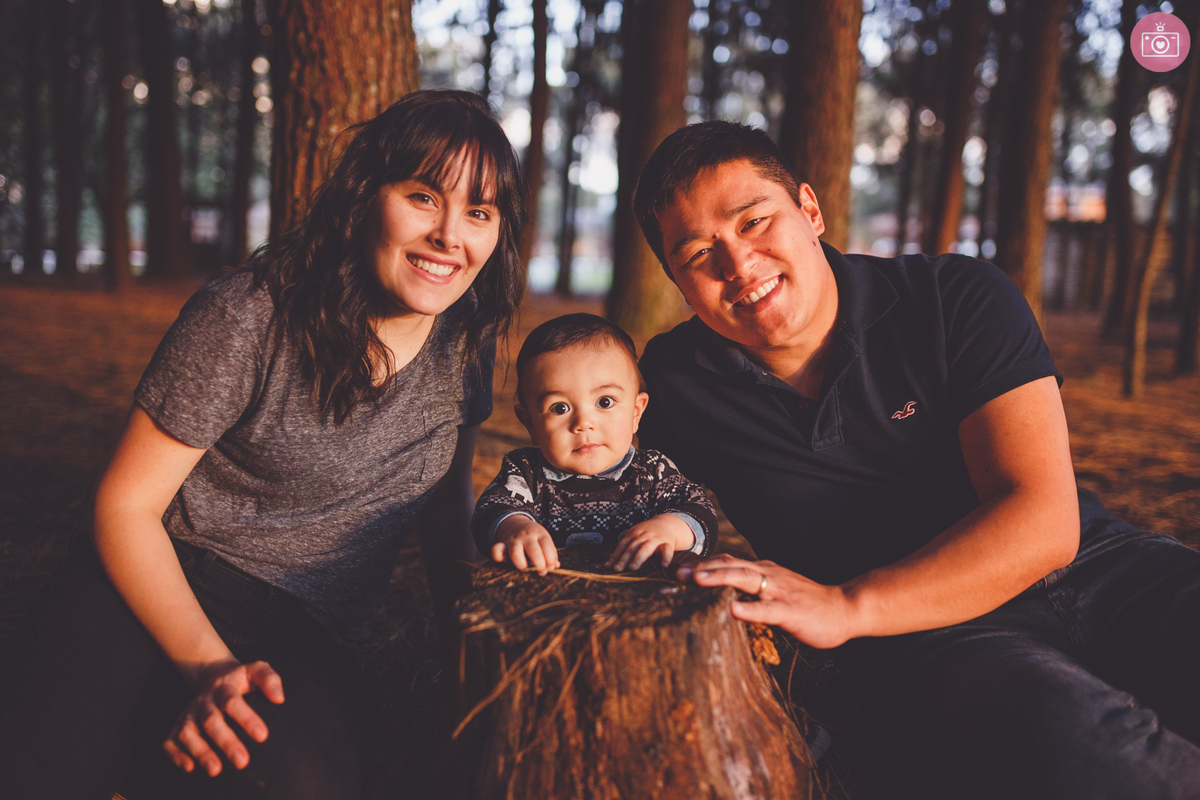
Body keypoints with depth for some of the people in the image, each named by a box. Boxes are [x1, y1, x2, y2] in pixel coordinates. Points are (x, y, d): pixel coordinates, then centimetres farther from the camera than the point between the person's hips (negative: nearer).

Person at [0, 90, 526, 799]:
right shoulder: (247, 317, -12)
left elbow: (447, 497, 18)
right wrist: (208, 665, -20)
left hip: (306, 635, 3)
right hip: (159, 587, -3)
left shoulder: (468, 343, 4)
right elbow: (126, 504, -9)